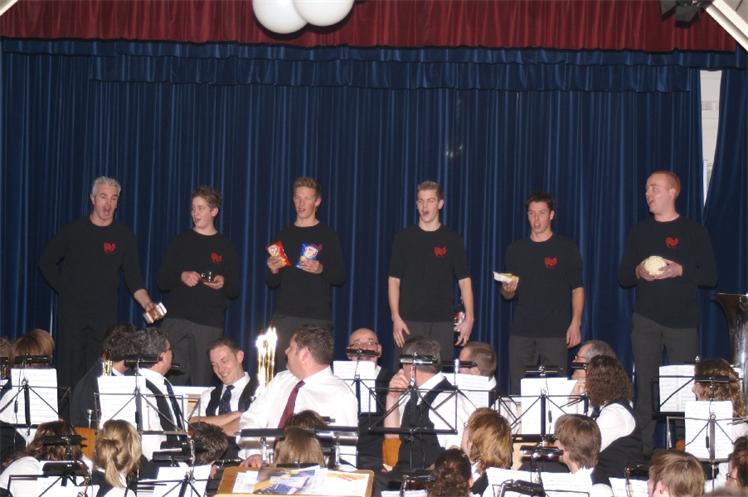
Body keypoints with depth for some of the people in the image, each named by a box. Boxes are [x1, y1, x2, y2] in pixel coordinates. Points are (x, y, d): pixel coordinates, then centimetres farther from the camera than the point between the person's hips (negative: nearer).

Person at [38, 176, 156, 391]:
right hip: (72, 312, 0)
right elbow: (46, 262, 13)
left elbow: (134, 279, 0)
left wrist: (146, 303, -17)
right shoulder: (73, 231, 3)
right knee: (69, 373, -1)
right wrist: (63, 290, 5)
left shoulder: (124, 236, 3)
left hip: (105, 316, 0)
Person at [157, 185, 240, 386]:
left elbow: (235, 291, 10)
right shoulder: (181, 242, 14)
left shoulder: (226, 247, 10)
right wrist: (181, 277, -8)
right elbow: (162, 281, 12)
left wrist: (223, 283, -12)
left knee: (202, 381, -5)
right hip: (176, 320, 1)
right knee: (169, 377, -9)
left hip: (209, 324, -1)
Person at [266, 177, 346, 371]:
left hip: (317, 318, -3)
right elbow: (272, 283, 18)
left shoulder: (327, 235, 6)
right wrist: (273, 270, -3)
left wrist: (321, 270, -16)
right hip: (285, 316, 3)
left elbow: (341, 277, 2)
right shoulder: (283, 236, 15)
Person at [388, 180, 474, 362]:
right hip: (410, 321, 0)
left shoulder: (452, 240, 6)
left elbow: (464, 281, 6)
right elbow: (394, 280, 6)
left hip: (443, 321, 0)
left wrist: (469, 318, -5)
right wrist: (395, 317, -4)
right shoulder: (404, 238, 6)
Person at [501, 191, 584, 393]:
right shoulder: (515, 250, 13)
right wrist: (507, 289, -7)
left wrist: (575, 323, -9)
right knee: (518, 390, 0)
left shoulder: (566, 247, 4)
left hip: (555, 331, -3)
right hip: (521, 331, 3)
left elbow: (577, 288, 1)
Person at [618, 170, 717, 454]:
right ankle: (644, 450, 1)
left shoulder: (693, 231, 3)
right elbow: (623, 277, 13)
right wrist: (638, 272, -8)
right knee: (645, 386, -1)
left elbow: (710, 276, 1)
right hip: (646, 321, 2)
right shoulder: (639, 232, 12)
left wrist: (680, 270, -14)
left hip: (683, 321, -2)